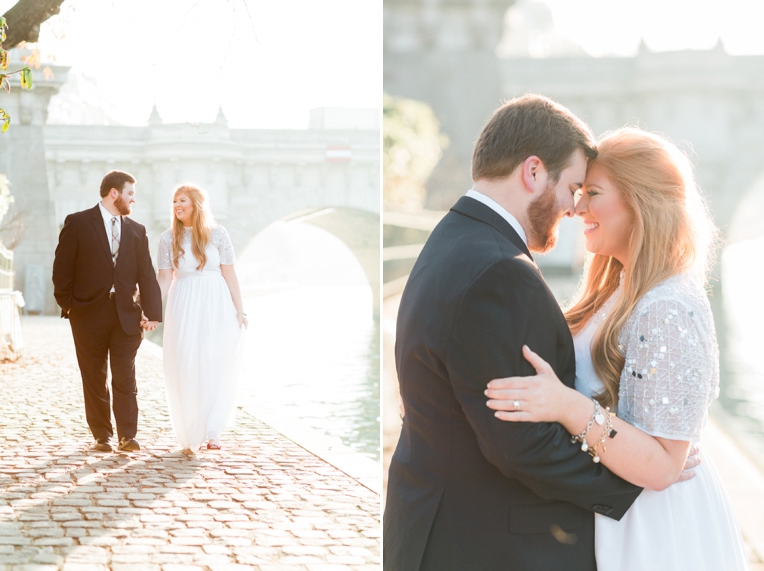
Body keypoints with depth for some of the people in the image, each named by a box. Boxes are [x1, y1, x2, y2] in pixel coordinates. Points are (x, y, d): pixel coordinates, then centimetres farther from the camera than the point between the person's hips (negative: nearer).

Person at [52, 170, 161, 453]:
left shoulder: (137, 231, 10)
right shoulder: (78, 223, 0)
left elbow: (146, 275, 6)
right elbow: (62, 267, 0)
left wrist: (152, 312, -2)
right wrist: (67, 304, -5)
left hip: (126, 313, 2)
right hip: (89, 312, -2)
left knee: (125, 376, -3)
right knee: (94, 378, 5)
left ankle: (127, 436, -1)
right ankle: (102, 437, 13)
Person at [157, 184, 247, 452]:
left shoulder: (217, 234, 0)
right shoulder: (168, 238, 4)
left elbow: (229, 274, 0)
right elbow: (165, 278, 4)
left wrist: (239, 309, -2)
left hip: (216, 307, -1)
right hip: (183, 308, 1)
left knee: (215, 367, -1)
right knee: (185, 369, 1)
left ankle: (210, 432, 10)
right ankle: (190, 434, 12)